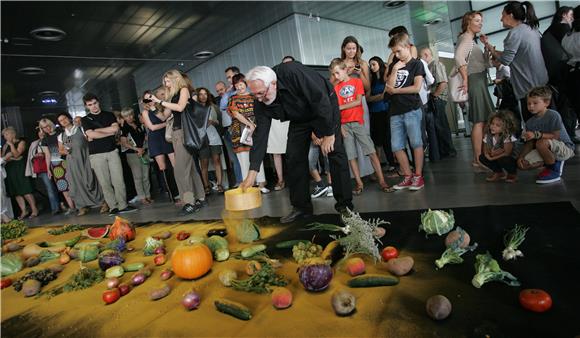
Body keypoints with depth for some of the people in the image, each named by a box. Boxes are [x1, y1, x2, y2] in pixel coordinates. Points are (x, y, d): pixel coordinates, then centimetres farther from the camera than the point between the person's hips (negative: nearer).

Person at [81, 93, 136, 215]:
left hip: (112, 151, 1)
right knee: (104, 183, -2)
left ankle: (123, 205, -1)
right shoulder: (85, 120, 10)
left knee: (118, 180, -5)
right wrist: (110, 132, -3)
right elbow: (91, 135, -7)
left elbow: (115, 128, -3)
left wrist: (97, 131, -3)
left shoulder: (109, 115, 14)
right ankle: (113, 207, 2)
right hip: (96, 154, -1)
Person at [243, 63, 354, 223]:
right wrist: (253, 171, -21)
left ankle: (345, 204, -3)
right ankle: (301, 206, 7)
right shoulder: (261, 102, -19)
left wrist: (329, 134, -29)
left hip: (325, 106, -5)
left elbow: (321, 99, -34)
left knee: (335, 151, -13)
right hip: (299, 118, 5)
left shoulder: (293, 73, -37)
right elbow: (260, 134, -17)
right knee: (295, 157, -3)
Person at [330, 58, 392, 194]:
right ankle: (359, 183, 9)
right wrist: (340, 126, -7)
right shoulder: (336, 88, 9)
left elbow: (358, 101, -7)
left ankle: (382, 181, -4)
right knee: (350, 156, 1)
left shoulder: (357, 82, 5)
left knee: (372, 151, -7)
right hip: (344, 125, 2)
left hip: (358, 122, -2)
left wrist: (340, 107, -8)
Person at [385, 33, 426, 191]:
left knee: (416, 142, -6)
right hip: (395, 111, 5)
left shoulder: (416, 64, 3)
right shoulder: (393, 66, 17)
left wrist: (395, 90, -1)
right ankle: (408, 176, 11)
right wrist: (394, 70, -3)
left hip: (412, 109, -5)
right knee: (396, 146, 1)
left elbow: (416, 88, -8)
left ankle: (418, 176, 3)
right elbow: (389, 88, 6)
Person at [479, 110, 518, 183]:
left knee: (502, 160, -36)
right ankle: (499, 173, 7)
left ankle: (512, 174, 0)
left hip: (510, 160, -5)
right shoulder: (488, 135, -7)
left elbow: (507, 153, -26)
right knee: (482, 157, -14)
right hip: (495, 158, 6)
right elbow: (485, 151, -3)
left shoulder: (508, 137, -23)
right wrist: (488, 153, -25)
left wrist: (493, 158, -24)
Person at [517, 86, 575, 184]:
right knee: (522, 164, -11)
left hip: (565, 148, -7)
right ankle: (554, 161, 10)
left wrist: (536, 135, -31)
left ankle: (554, 170, -13)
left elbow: (555, 136, -22)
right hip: (547, 150, 7)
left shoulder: (553, 115, -17)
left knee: (541, 143, -38)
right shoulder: (530, 123, 2)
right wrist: (520, 156, -16)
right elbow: (530, 143, -1)